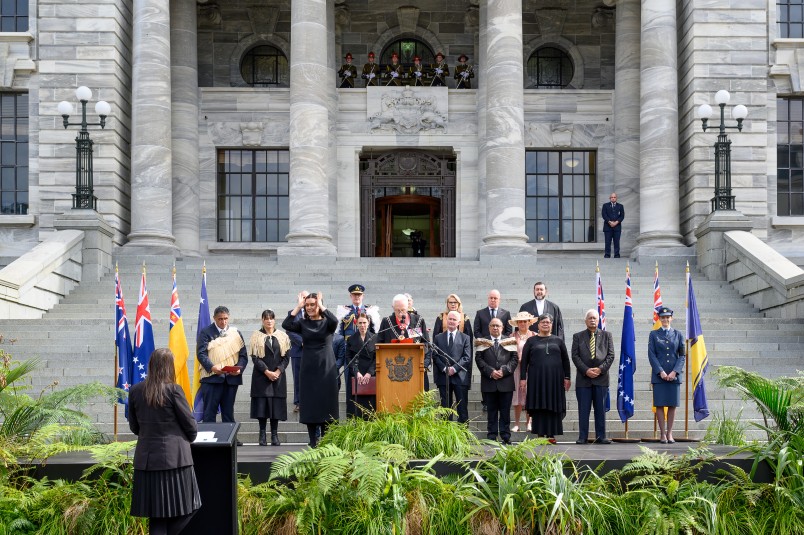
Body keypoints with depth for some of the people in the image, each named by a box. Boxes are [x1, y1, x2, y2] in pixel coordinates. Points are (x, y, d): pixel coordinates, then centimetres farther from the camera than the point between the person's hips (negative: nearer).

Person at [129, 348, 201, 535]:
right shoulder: (173, 390, -11)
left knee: (157, 515, 10)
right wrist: (189, 439, 17)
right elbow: (190, 423, -4)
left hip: (146, 457, 5)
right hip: (174, 456, -5)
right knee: (186, 509, 6)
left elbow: (134, 426, 12)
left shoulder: (135, 390, 2)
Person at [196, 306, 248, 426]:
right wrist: (212, 367, -22)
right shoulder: (206, 332, 4)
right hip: (212, 378, -3)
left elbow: (243, 355, 9)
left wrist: (239, 369, -10)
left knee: (228, 413, 9)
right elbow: (201, 354, -6)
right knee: (209, 413, -2)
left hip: (232, 378, 3)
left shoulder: (236, 333, 13)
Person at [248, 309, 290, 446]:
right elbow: (255, 357, -4)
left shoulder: (283, 336, 7)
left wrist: (278, 371, -10)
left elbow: (286, 356, 4)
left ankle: (274, 435, 6)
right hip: (261, 376, -1)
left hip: (278, 376, 2)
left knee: (277, 405, 0)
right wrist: (267, 372, -13)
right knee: (262, 404, -5)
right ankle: (262, 434, 3)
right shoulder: (256, 336, 2)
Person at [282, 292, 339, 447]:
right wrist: (298, 306, -11)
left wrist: (321, 305, -15)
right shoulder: (303, 323, 5)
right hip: (308, 369, 2)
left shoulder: (327, 323, 0)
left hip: (326, 369, -2)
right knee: (309, 406, 2)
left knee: (326, 405, 0)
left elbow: (335, 321, -24)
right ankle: (313, 443, 10)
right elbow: (286, 325, -13)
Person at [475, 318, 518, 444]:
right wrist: (490, 371, -11)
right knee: (491, 410, 5)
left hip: (506, 381, 0)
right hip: (489, 381, 0)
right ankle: (491, 436, 9)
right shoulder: (482, 342, 9)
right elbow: (479, 359, 1)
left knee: (505, 410, 2)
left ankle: (505, 436, 8)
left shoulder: (509, 342, 10)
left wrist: (504, 370, -10)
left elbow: (514, 359, 3)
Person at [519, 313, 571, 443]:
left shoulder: (558, 341, 11)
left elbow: (565, 360, 11)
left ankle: (551, 434, 4)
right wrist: (522, 378, -2)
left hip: (555, 379, 1)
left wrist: (567, 377, 4)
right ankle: (540, 434, 3)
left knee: (554, 406, -1)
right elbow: (524, 360, 6)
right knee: (538, 406, -2)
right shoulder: (531, 341, 8)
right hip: (536, 378, -1)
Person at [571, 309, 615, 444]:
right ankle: (582, 436, 3)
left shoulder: (606, 335, 11)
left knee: (601, 408, 3)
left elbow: (611, 355, 4)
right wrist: (586, 370, -11)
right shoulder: (577, 336, 9)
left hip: (601, 377, 1)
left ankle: (601, 436, 7)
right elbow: (575, 356, 1)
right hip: (583, 378, -1)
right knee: (583, 409, 0)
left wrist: (601, 369, -10)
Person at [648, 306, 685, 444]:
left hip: (674, 375, 1)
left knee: (672, 405, 3)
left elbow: (682, 355, 5)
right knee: (659, 404, -1)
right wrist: (661, 372, -11)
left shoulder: (678, 334, 10)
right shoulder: (654, 334, 6)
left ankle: (669, 433, 11)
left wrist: (674, 372, -8)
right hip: (658, 375, -1)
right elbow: (651, 355, 0)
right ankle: (663, 434, 6)